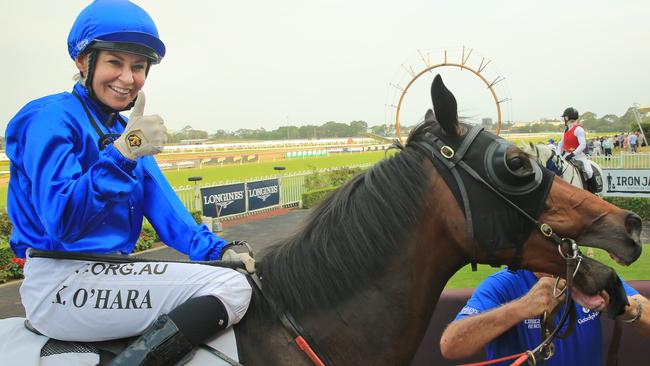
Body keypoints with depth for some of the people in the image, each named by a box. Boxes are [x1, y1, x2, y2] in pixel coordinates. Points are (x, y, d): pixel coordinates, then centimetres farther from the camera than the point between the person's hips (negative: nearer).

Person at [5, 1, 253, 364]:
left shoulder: (125, 131, 15)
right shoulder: (53, 119, -10)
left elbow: (164, 207, 6)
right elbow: (61, 221, -22)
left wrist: (217, 249, -8)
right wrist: (122, 153, -30)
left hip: (108, 272, 9)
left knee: (236, 274, 14)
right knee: (233, 288, -19)